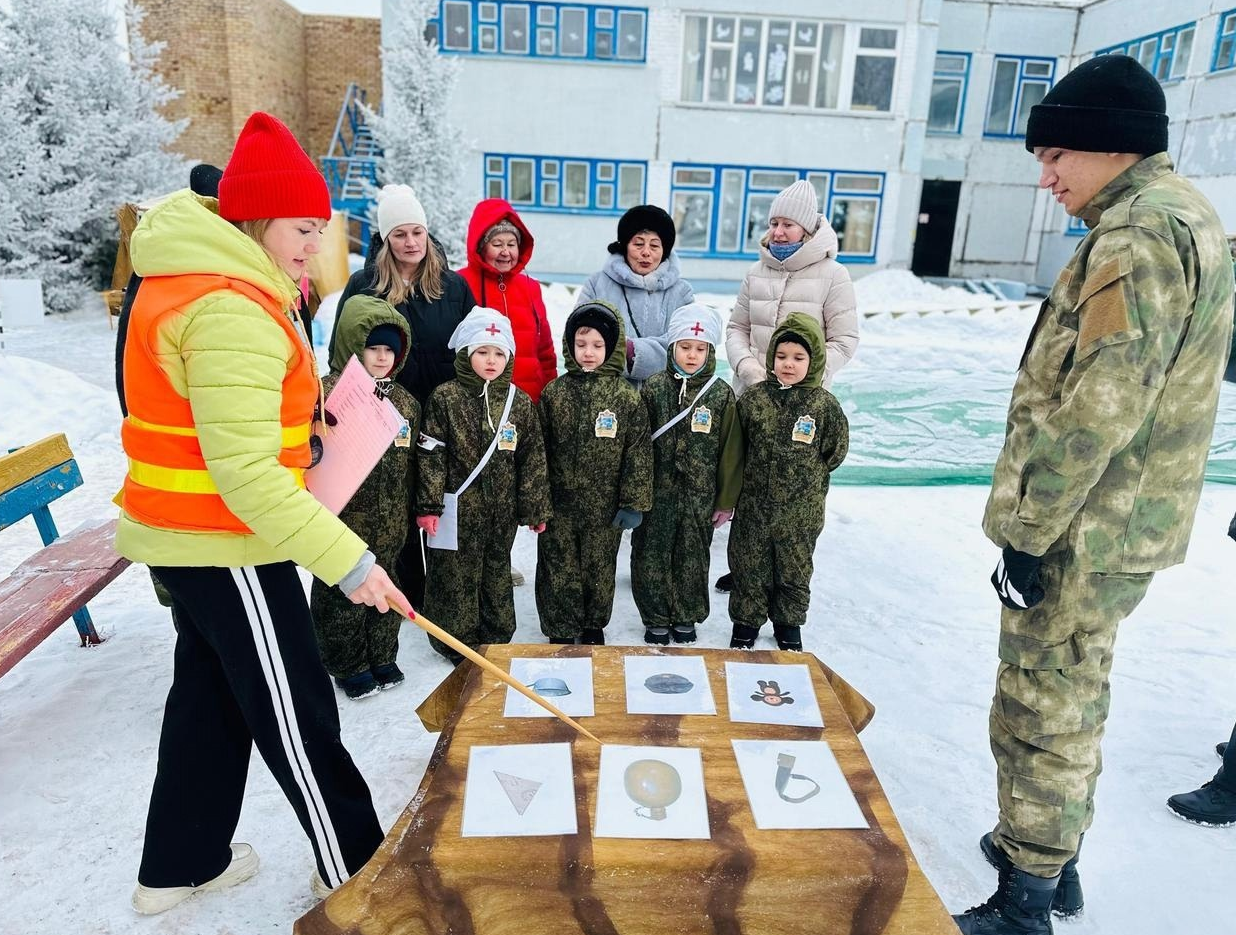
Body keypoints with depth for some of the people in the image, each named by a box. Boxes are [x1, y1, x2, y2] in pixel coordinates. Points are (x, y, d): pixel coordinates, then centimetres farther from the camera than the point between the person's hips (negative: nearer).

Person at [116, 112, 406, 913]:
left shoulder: (189, 279, 10)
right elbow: (246, 475, -29)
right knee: (297, 713, 4)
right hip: (226, 545, -10)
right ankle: (354, 869, 22)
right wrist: (347, 559, -28)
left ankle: (179, 864, 36)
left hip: (183, 534, 10)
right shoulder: (231, 309, -24)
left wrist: (296, 426, 12)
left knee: (210, 693, 20)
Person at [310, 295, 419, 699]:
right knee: (342, 595, 8)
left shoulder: (405, 401, 8)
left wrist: (405, 510, 16)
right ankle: (348, 666, 26)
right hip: (343, 520, -5)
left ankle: (382, 658, 34)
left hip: (389, 525, 5)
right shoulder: (327, 392, -12)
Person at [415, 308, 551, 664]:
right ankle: (458, 643, 22)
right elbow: (432, 455, -7)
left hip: (503, 511, 3)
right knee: (457, 577, 5)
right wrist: (429, 505, -12)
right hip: (459, 510, -3)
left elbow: (532, 458, 5)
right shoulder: (445, 397, -6)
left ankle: (496, 639, 32)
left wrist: (535, 508, 4)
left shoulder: (519, 401, 3)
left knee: (498, 575, 16)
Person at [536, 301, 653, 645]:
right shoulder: (554, 393, -1)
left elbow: (639, 452, -4)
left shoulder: (627, 397, -6)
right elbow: (540, 449, 3)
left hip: (605, 507, -1)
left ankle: (594, 626, 36)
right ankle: (560, 630, 27)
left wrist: (634, 502, -7)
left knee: (600, 569, 15)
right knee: (559, 571, 9)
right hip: (559, 504, 1)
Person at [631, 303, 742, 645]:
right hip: (656, 495, 0)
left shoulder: (721, 394, -3)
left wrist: (726, 501, 0)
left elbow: (730, 451, -1)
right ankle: (656, 620, 27)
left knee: (692, 560, 12)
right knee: (651, 558, 8)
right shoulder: (653, 388, -2)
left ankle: (686, 618, 32)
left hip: (700, 499, 0)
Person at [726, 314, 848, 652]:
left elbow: (836, 451, 2)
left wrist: (805, 476, 4)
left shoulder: (824, 404, -9)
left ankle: (788, 623, 35)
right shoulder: (753, 397, -4)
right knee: (749, 566, 12)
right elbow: (736, 446, 6)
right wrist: (753, 475, 6)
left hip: (800, 510, -1)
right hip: (753, 506, 1)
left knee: (794, 569, 15)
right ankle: (746, 621, 30)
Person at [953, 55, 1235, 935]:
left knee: (1042, 712, 2)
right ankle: (1048, 849, 39)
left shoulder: (1140, 232, -18)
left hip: (1084, 535, -10)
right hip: (1120, 524, 10)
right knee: (1073, 700, 21)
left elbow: (1096, 409, -25)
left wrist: (1027, 532, -18)